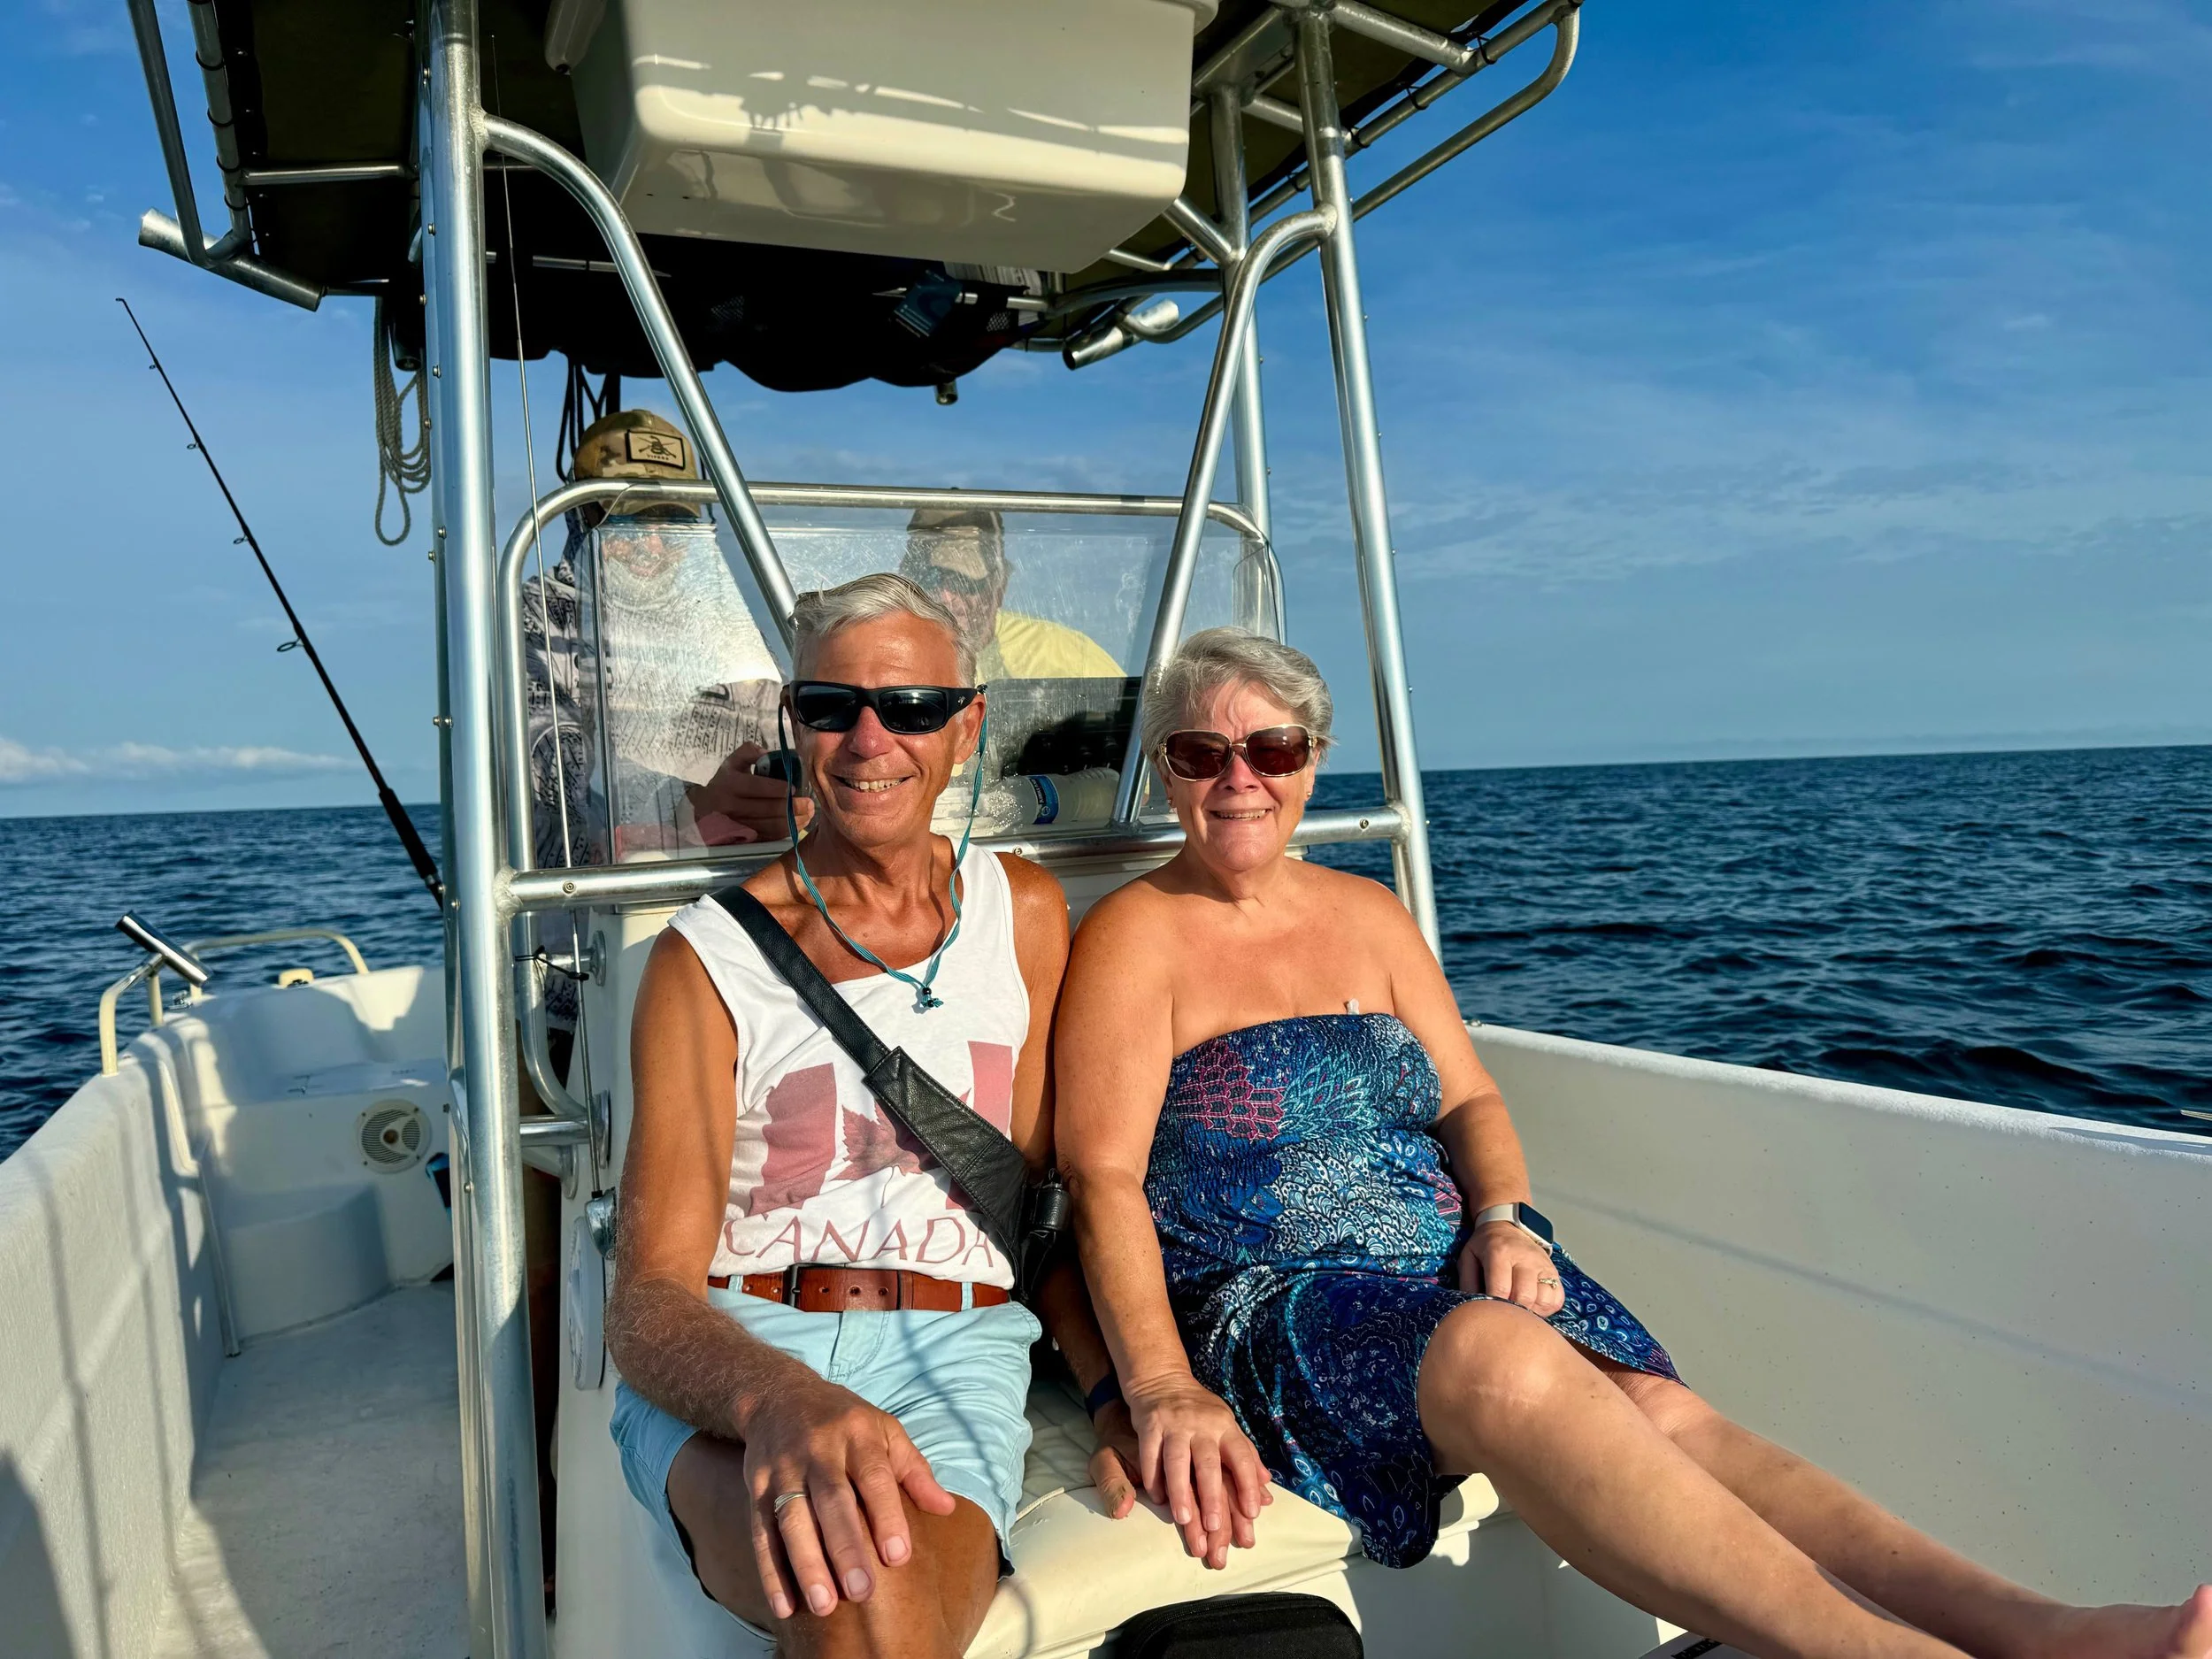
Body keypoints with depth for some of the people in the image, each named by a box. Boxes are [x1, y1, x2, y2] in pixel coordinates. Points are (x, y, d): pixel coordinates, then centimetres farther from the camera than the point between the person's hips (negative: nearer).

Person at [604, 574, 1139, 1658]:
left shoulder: (1021, 914, 10)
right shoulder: (708, 957, 0)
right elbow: (648, 1300, -7)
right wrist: (782, 1399, -29)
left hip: (949, 1358, 1)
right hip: (725, 1361, -1)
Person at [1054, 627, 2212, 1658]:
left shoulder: (1370, 917, 16)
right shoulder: (1135, 939, -1)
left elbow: (1467, 1098, 14)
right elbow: (1106, 1177, -10)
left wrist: (1502, 1218, -8)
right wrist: (1165, 1390, -22)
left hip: (1447, 1267, 5)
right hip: (1258, 1305, -5)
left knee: (1659, 1407, -23)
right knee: (1501, 1360, -35)